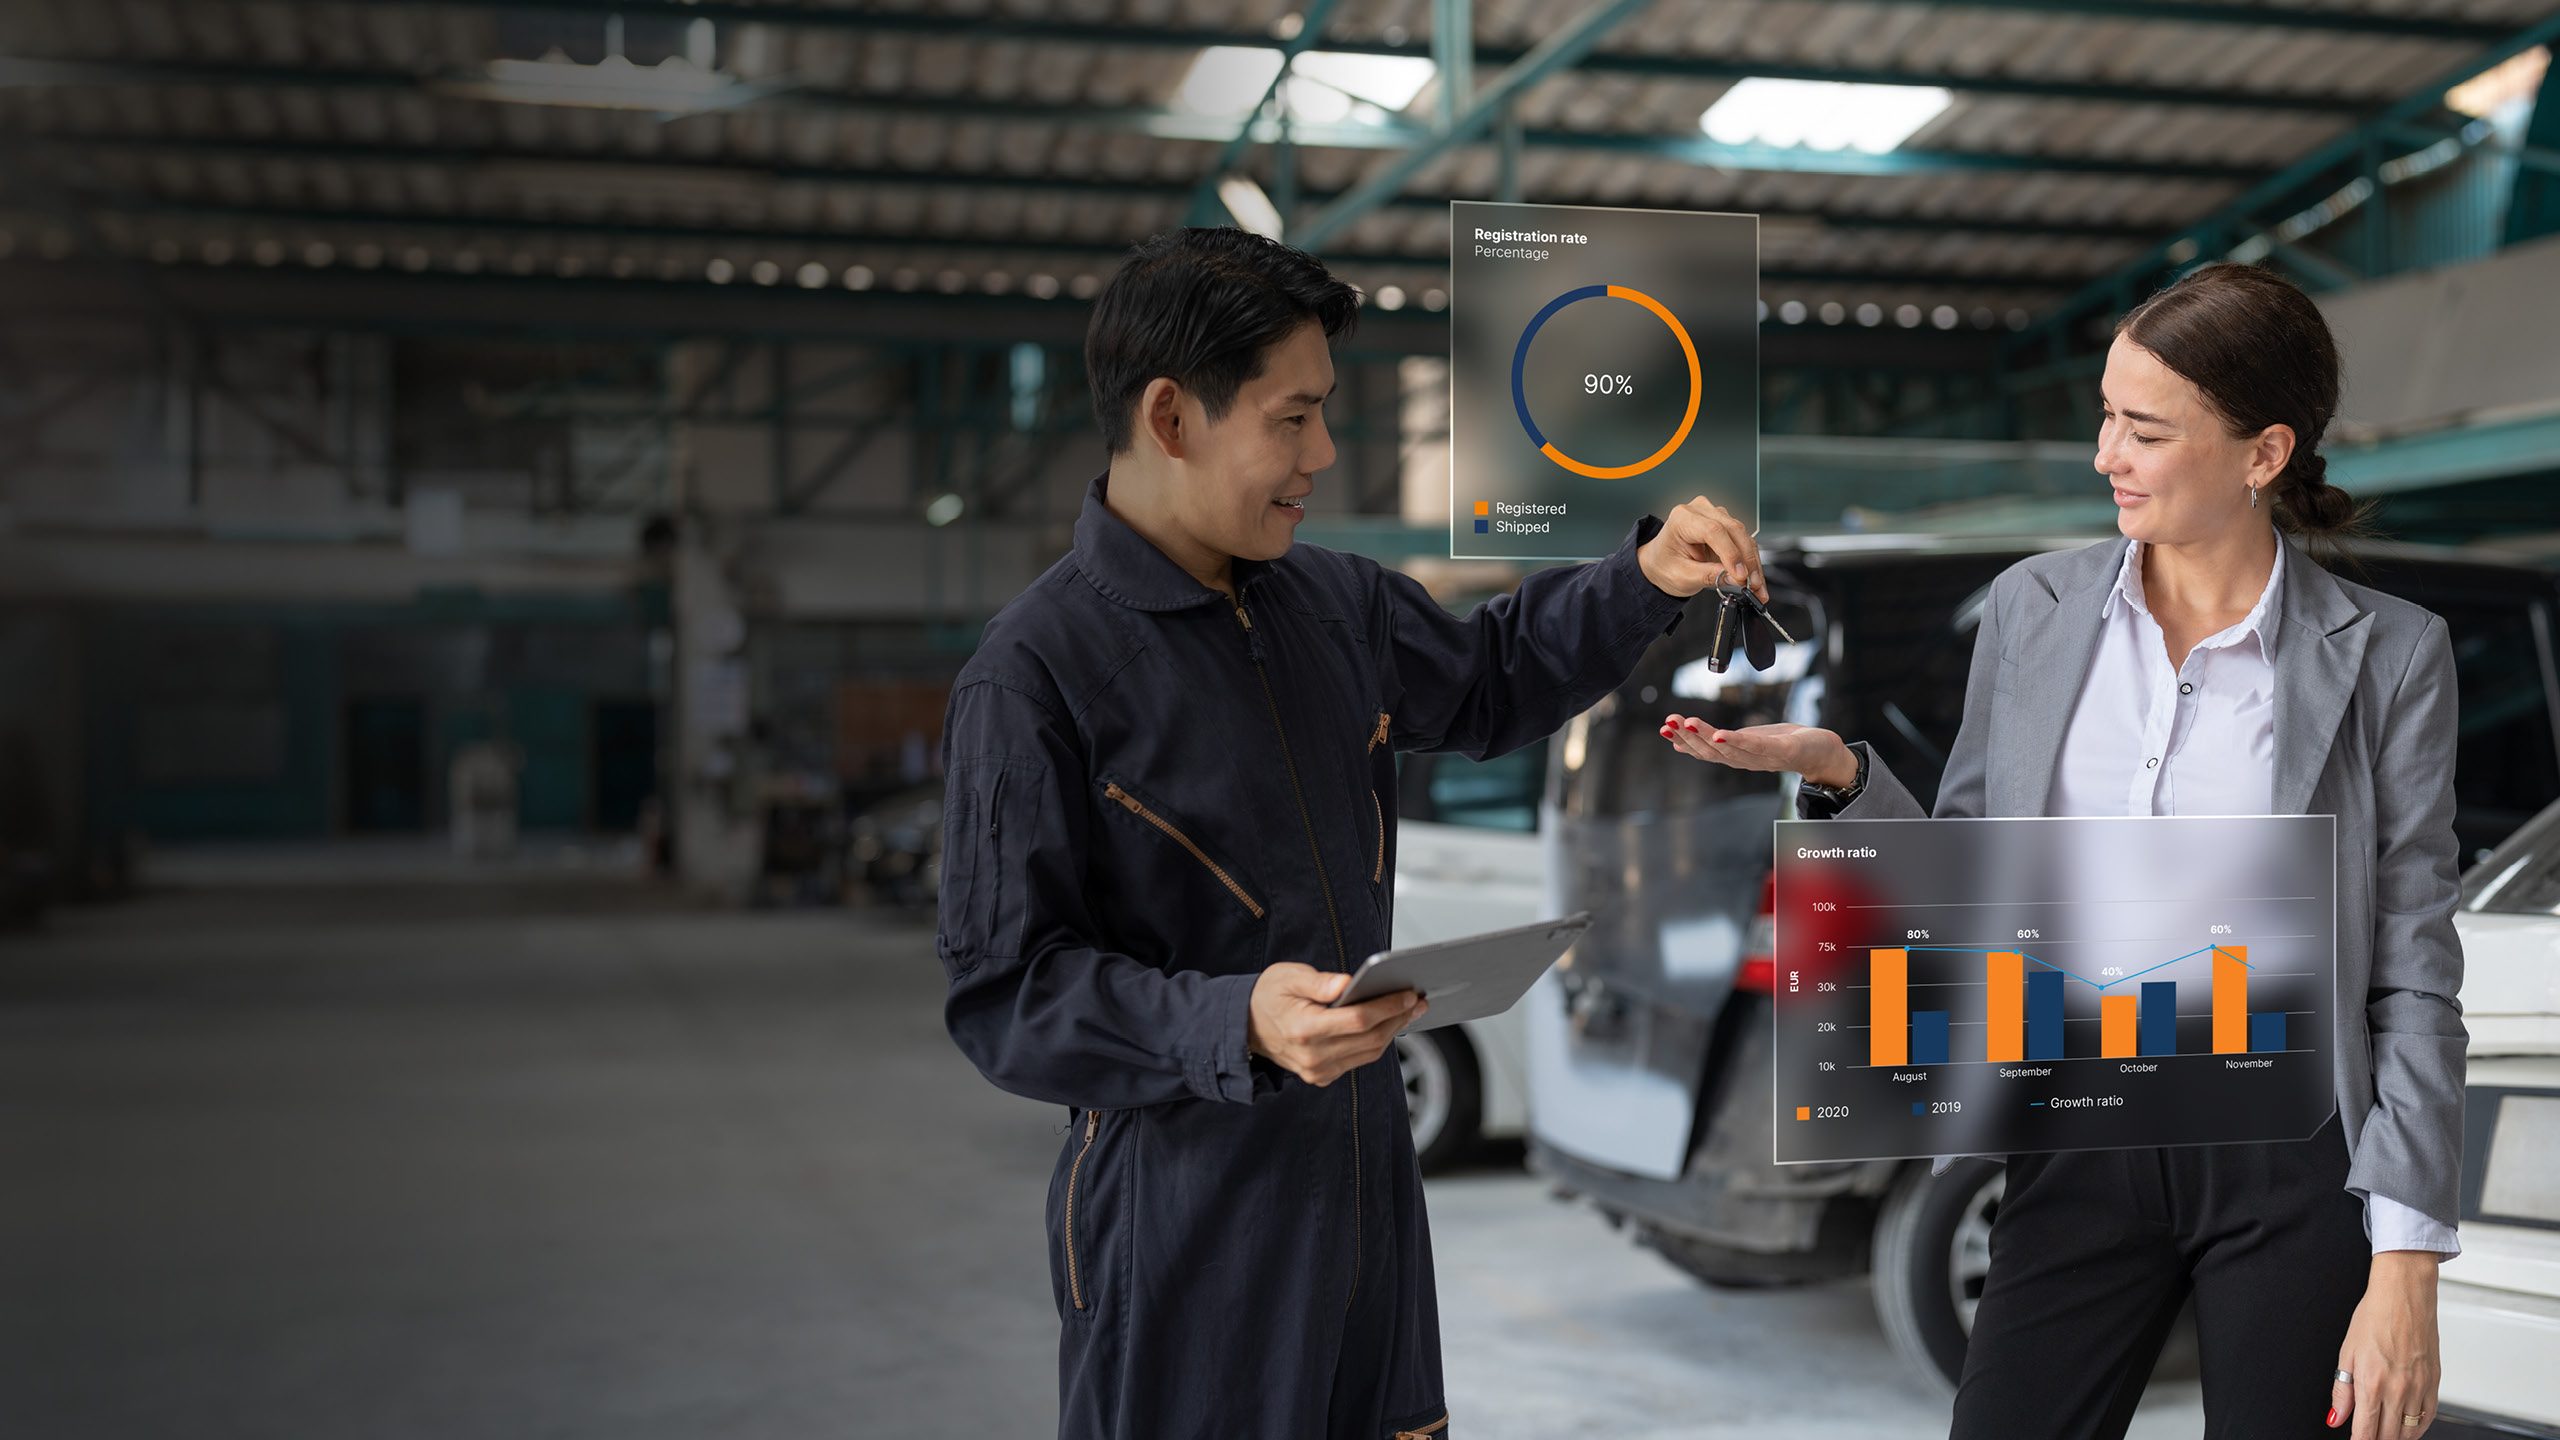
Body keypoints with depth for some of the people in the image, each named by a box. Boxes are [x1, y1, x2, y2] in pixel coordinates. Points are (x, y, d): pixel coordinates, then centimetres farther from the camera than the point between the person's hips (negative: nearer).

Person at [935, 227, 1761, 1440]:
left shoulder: (1332, 601, 7)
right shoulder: (1033, 677, -17)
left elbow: (1483, 682, 26)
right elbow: (1002, 992, -18)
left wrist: (1643, 582, 11)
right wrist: (1238, 1024, -31)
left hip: (1367, 1181, 7)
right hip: (1185, 1234, -7)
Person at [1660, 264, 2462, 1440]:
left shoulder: (2386, 656, -6)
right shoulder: (2033, 609, 2)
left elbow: (2414, 971, -5)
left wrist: (2405, 1269, -9)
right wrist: (1834, 770, -10)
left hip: (2291, 1165, -2)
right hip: (2082, 1152, 2)